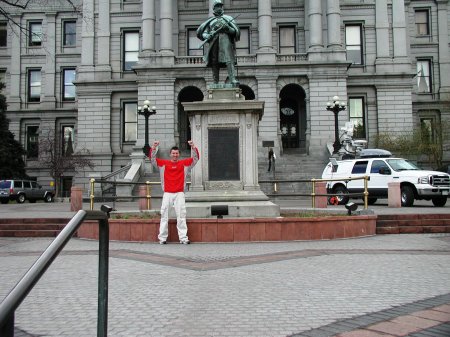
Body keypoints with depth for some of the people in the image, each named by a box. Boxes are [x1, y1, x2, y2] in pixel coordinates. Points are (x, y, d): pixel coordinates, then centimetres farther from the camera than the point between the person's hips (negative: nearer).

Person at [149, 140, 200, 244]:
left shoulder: (184, 163, 8)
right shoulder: (164, 163, 8)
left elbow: (195, 158, 3)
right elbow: (152, 159, 4)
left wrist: (193, 147, -11)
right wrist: (154, 147, -11)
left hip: (179, 193, 0)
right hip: (167, 193, 0)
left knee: (181, 216, -3)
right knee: (164, 216, 0)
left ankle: (183, 238, -1)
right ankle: (162, 238, 6)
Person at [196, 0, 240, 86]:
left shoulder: (228, 18, 19)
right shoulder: (210, 21, 22)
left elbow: (235, 31, 10)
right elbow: (203, 33, 16)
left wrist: (228, 28, -10)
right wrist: (207, 36, -7)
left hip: (225, 39, -2)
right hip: (214, 41, 2)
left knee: (229, 60, -19)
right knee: (214, 63, -4)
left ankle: (233, 80, -31)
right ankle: (215, 84, -3)